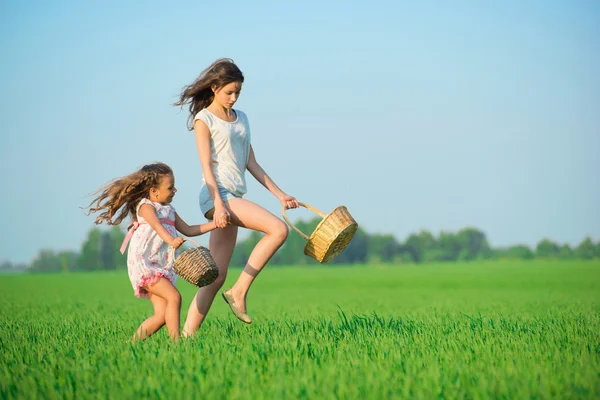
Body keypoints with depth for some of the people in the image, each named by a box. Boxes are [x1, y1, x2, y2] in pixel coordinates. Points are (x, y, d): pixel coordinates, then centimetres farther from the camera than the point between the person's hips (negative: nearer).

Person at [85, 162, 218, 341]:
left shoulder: (170, 211, 21)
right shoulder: (146, 206, -4)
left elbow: (188, 230, 25)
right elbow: (156, 225, -24)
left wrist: (215, 224, 16)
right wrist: (170, 240, -44)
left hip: (162, 269, 8)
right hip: (143, 265, -8)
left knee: (162, 315, -3)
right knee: (174, 297, -22)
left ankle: (134, 342, 5)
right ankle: (176, 340, -21)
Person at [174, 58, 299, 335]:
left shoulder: (241, 118, 20)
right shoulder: (204, 119, -1)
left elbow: (251, 163, 20)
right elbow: (206, 166, -9)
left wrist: (279, 194, 13)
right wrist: (218, 205, -20)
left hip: (234, 199, 7)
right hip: (217, 195, -7)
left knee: (217, 276, 2)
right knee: (278, 229, -21)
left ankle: (187, 334, 3)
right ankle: (239, 291, -13)